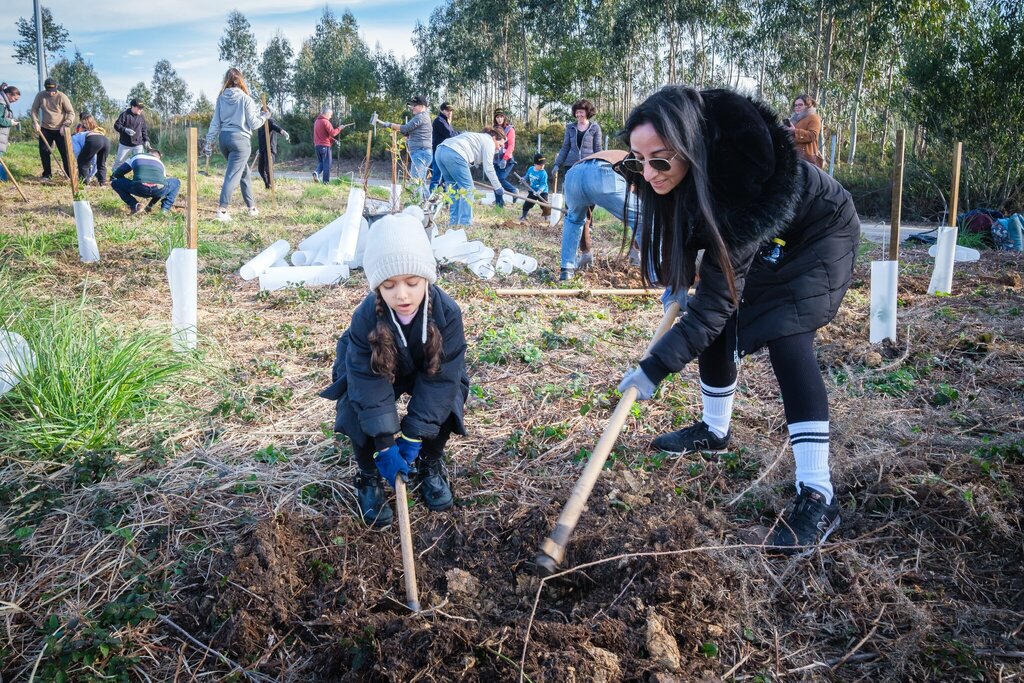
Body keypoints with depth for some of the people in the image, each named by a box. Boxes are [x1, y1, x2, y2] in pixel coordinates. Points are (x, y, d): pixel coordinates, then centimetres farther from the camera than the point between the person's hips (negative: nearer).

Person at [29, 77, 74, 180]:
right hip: (45, 129, 4)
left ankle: (70, 175, 1)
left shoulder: (62, 97, -12)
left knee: (65, 152, -5)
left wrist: (65, 125, -21)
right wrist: (35, 122, -5)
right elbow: (34, 109, 7)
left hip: (60, 130, -3)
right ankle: (46, 174, 16)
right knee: (44, 151, 4)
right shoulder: (40, 96, -2)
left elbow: (71, 113, -11)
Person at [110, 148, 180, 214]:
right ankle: (165, 208, 15)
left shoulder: (136, 157, 30)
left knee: (115, 182, 25)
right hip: (159, 189, 1)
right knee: (176, 182, 33)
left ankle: (135, 206, 7)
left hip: (139, 189, -1)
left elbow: (116, 174, 32)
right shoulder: (160, 163, 35)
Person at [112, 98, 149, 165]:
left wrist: (146, 139, 2)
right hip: (125, 144, -2)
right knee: (119, 162, 7)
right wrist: (125, 130, -27)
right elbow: (116, 125, -9)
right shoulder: (125, 114, -8)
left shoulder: (142, 116, 5)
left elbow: (144, 129, 14)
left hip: (138, 145, 3)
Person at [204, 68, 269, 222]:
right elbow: (253, 123, -4)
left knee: (244, 172, 20)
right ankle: (221, 210, -18)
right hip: (240, 139, -6)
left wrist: (209, 140, 12)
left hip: (224, 138, 6)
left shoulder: (221, 97, 6)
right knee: (233, 175, -9)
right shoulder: (245, 98, -7)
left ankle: (251, 207, 25)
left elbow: (215, 121, 6)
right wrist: (264, 116, 13)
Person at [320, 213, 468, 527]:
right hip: (372, 373, -1)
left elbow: (441, 376, -28)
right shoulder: (366, 317, -34)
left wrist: (415, 435, -30)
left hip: (427, 372, 1)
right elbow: (370, 383, -31)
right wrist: (385, 443, -36)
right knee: (359, 409, -26)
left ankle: (431, 464, 5)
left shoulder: (446, 312, -33)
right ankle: (368, 476, 0)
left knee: (444, 403, -24)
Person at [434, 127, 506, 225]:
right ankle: (465, 223, -5)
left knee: (455, 189, 15)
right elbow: (488, 168, 1)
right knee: (467, 189, -1)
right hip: (454, 154, -9)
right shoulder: (489, 142, 10)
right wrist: (498, 189, 4)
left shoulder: (479, 137, 36)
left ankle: (455, 222, 14)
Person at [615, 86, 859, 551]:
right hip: (763, 243, 7)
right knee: (719, 329, 4)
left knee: (786, 338, -23)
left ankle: (818, 498, -22)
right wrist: (678, 282, -7)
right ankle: (714, 430, 28)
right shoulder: (675, 176, -20)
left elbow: (717, 296, -38)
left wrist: (655, 368, -39)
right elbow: (684, 225, 4)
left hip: (818, 237, -7)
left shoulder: (736, 179, -41)